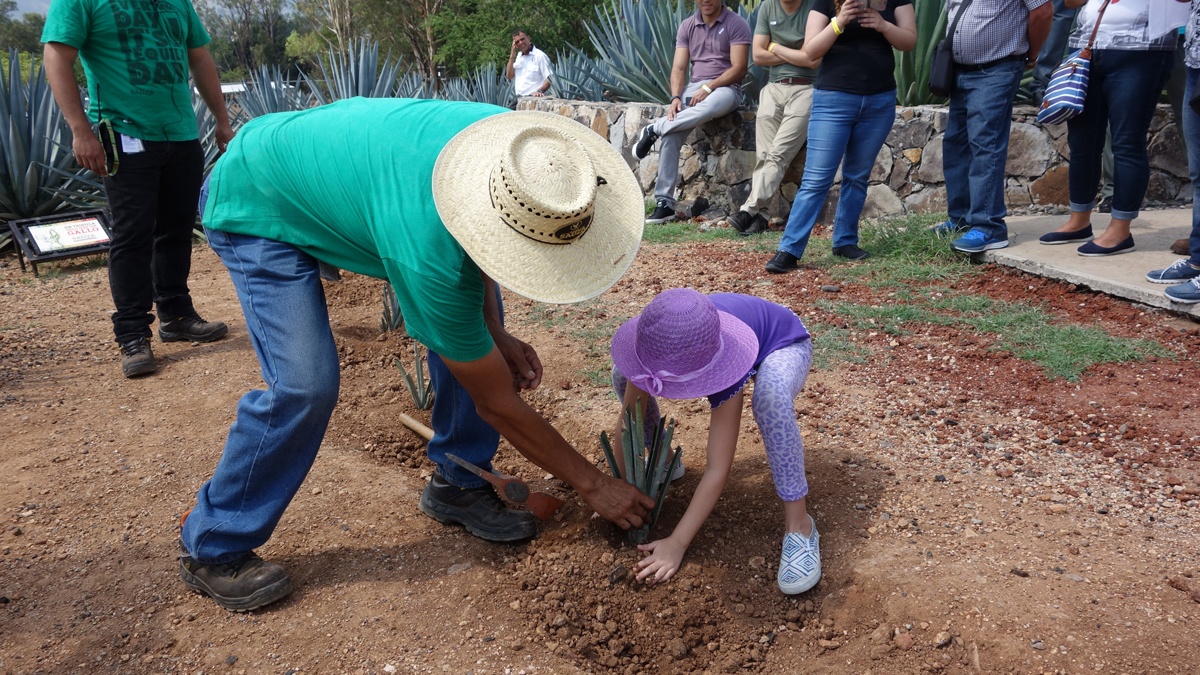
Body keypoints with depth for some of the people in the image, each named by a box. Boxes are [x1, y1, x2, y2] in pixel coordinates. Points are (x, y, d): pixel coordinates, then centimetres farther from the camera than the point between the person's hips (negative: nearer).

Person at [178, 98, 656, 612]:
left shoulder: (511, 139, -24)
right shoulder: (429, 259, -42)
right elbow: (496, 402, -28)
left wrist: (495, 334, -11)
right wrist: (591, 484, -19)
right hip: (255, 207, -7)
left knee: (472, 319, -2)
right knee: (305, 384, -23)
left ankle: (456, 485, 13)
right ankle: (211, 549, 1)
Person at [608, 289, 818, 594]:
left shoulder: (723, 364, -44)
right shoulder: (654, 345, -31)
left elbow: (718, 469, -41)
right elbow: (628, 424, -22)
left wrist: (676, 544, -40)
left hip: (783, 345, -5)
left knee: (770, 396, -43)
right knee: (622, 375, -12)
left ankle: (798, 524, -27)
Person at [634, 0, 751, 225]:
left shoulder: (736, 24, -1)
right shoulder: (687, 26, 12)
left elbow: (739, 68, -8)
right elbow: (679, 68, 5)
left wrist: (708, 88, -18)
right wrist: (675, 98, -12)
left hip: (725, 88, -3)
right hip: (693, 88, 4)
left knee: (708, 108, -42)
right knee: (671, 135, -23)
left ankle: (654, 129, -22)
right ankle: (664, 202, -20)